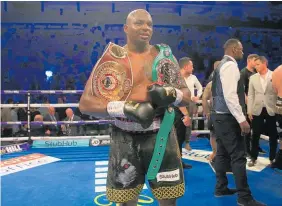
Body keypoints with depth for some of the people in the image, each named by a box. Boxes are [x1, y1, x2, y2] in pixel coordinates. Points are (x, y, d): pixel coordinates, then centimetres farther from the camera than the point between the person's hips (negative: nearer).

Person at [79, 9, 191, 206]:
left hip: (162, 137, 2)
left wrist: (171, 94, -13)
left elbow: (187, 96, 10)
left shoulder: (165, 55, 7)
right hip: (125, 140, -1)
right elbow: (85, 103, -7)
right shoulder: (112, 58, -2)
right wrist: (125, 108, -20)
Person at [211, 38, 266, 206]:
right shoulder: (230, 65, -14)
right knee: (238, 156, -5)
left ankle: (221, 188, 26)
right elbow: (230, 95, -24)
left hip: (220, 116, 10)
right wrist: (242, 119, -23)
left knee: (223, 154, 15)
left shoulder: (223, 65, 17)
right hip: (227, 117, -10)